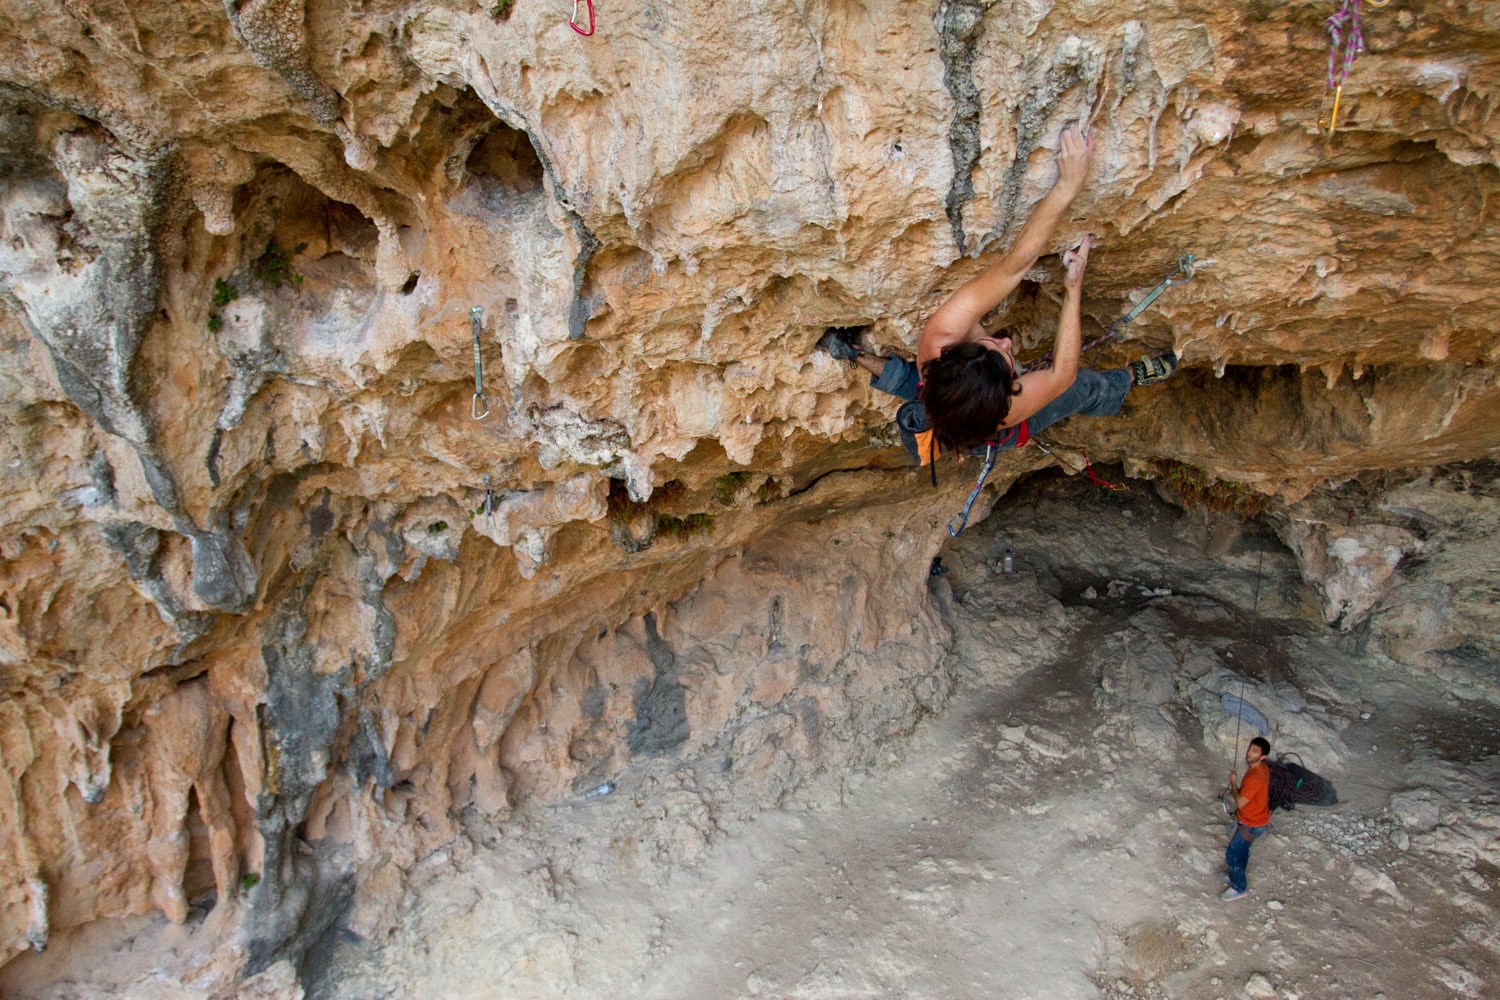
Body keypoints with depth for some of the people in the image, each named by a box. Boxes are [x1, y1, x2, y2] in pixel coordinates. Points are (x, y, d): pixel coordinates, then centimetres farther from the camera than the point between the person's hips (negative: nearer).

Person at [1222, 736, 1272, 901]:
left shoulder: (1255, 777, -36)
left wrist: (1233, 783, -16)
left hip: (1251, 825, -9)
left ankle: (1239, 888, 25)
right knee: (1242, 850, 27)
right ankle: (1237, 877, 47)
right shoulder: (1262, 768, -6)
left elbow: (1240, 802, -27)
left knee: (1232, 855, 7)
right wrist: (1238, 789, -1)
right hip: (1256, 818, 9)